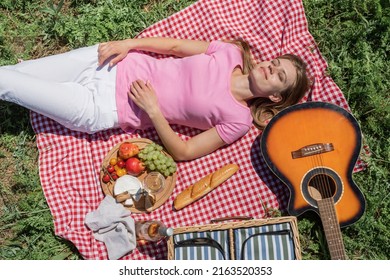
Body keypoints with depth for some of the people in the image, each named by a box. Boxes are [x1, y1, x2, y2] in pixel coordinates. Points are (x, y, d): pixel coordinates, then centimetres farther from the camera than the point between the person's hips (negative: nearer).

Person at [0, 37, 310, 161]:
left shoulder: (238, 119, -12)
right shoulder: (231, 53, 0)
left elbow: (183, 151, -13)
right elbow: (176, 45, 6)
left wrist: (153, 110, -23)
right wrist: (129, 43, -6)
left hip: (104, 108, -4)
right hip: (117, 64, 4)